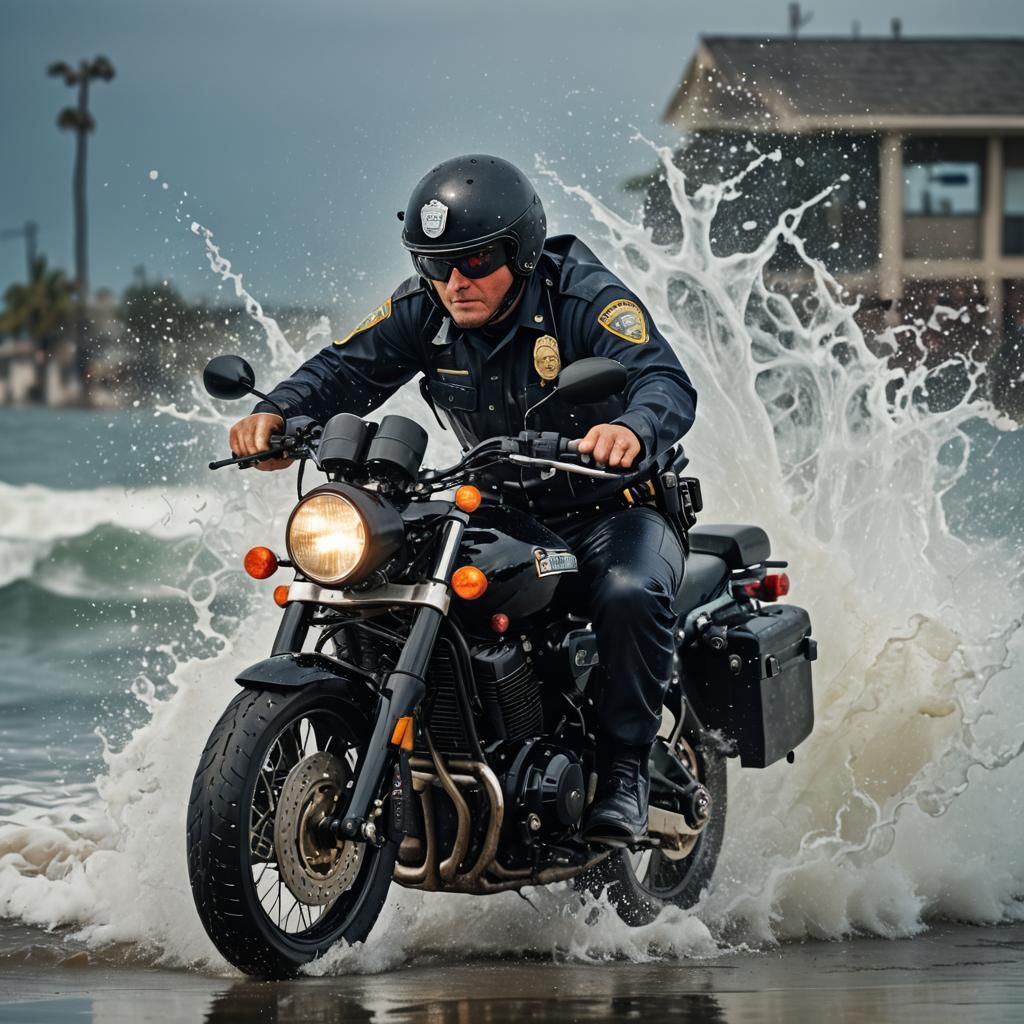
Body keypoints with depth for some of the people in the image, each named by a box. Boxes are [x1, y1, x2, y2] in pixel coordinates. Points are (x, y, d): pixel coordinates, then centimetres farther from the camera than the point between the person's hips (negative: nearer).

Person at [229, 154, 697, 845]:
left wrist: (633, 428, -58)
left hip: (614, 509, -5)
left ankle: (626, 768, -19)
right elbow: (348, 369, -8)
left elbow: (668, 383, -33)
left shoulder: (584, 298, -19)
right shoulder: (425, 312, -3)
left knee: (629, 593, -36)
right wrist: (279, 413, -31)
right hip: (500, 516, 5)